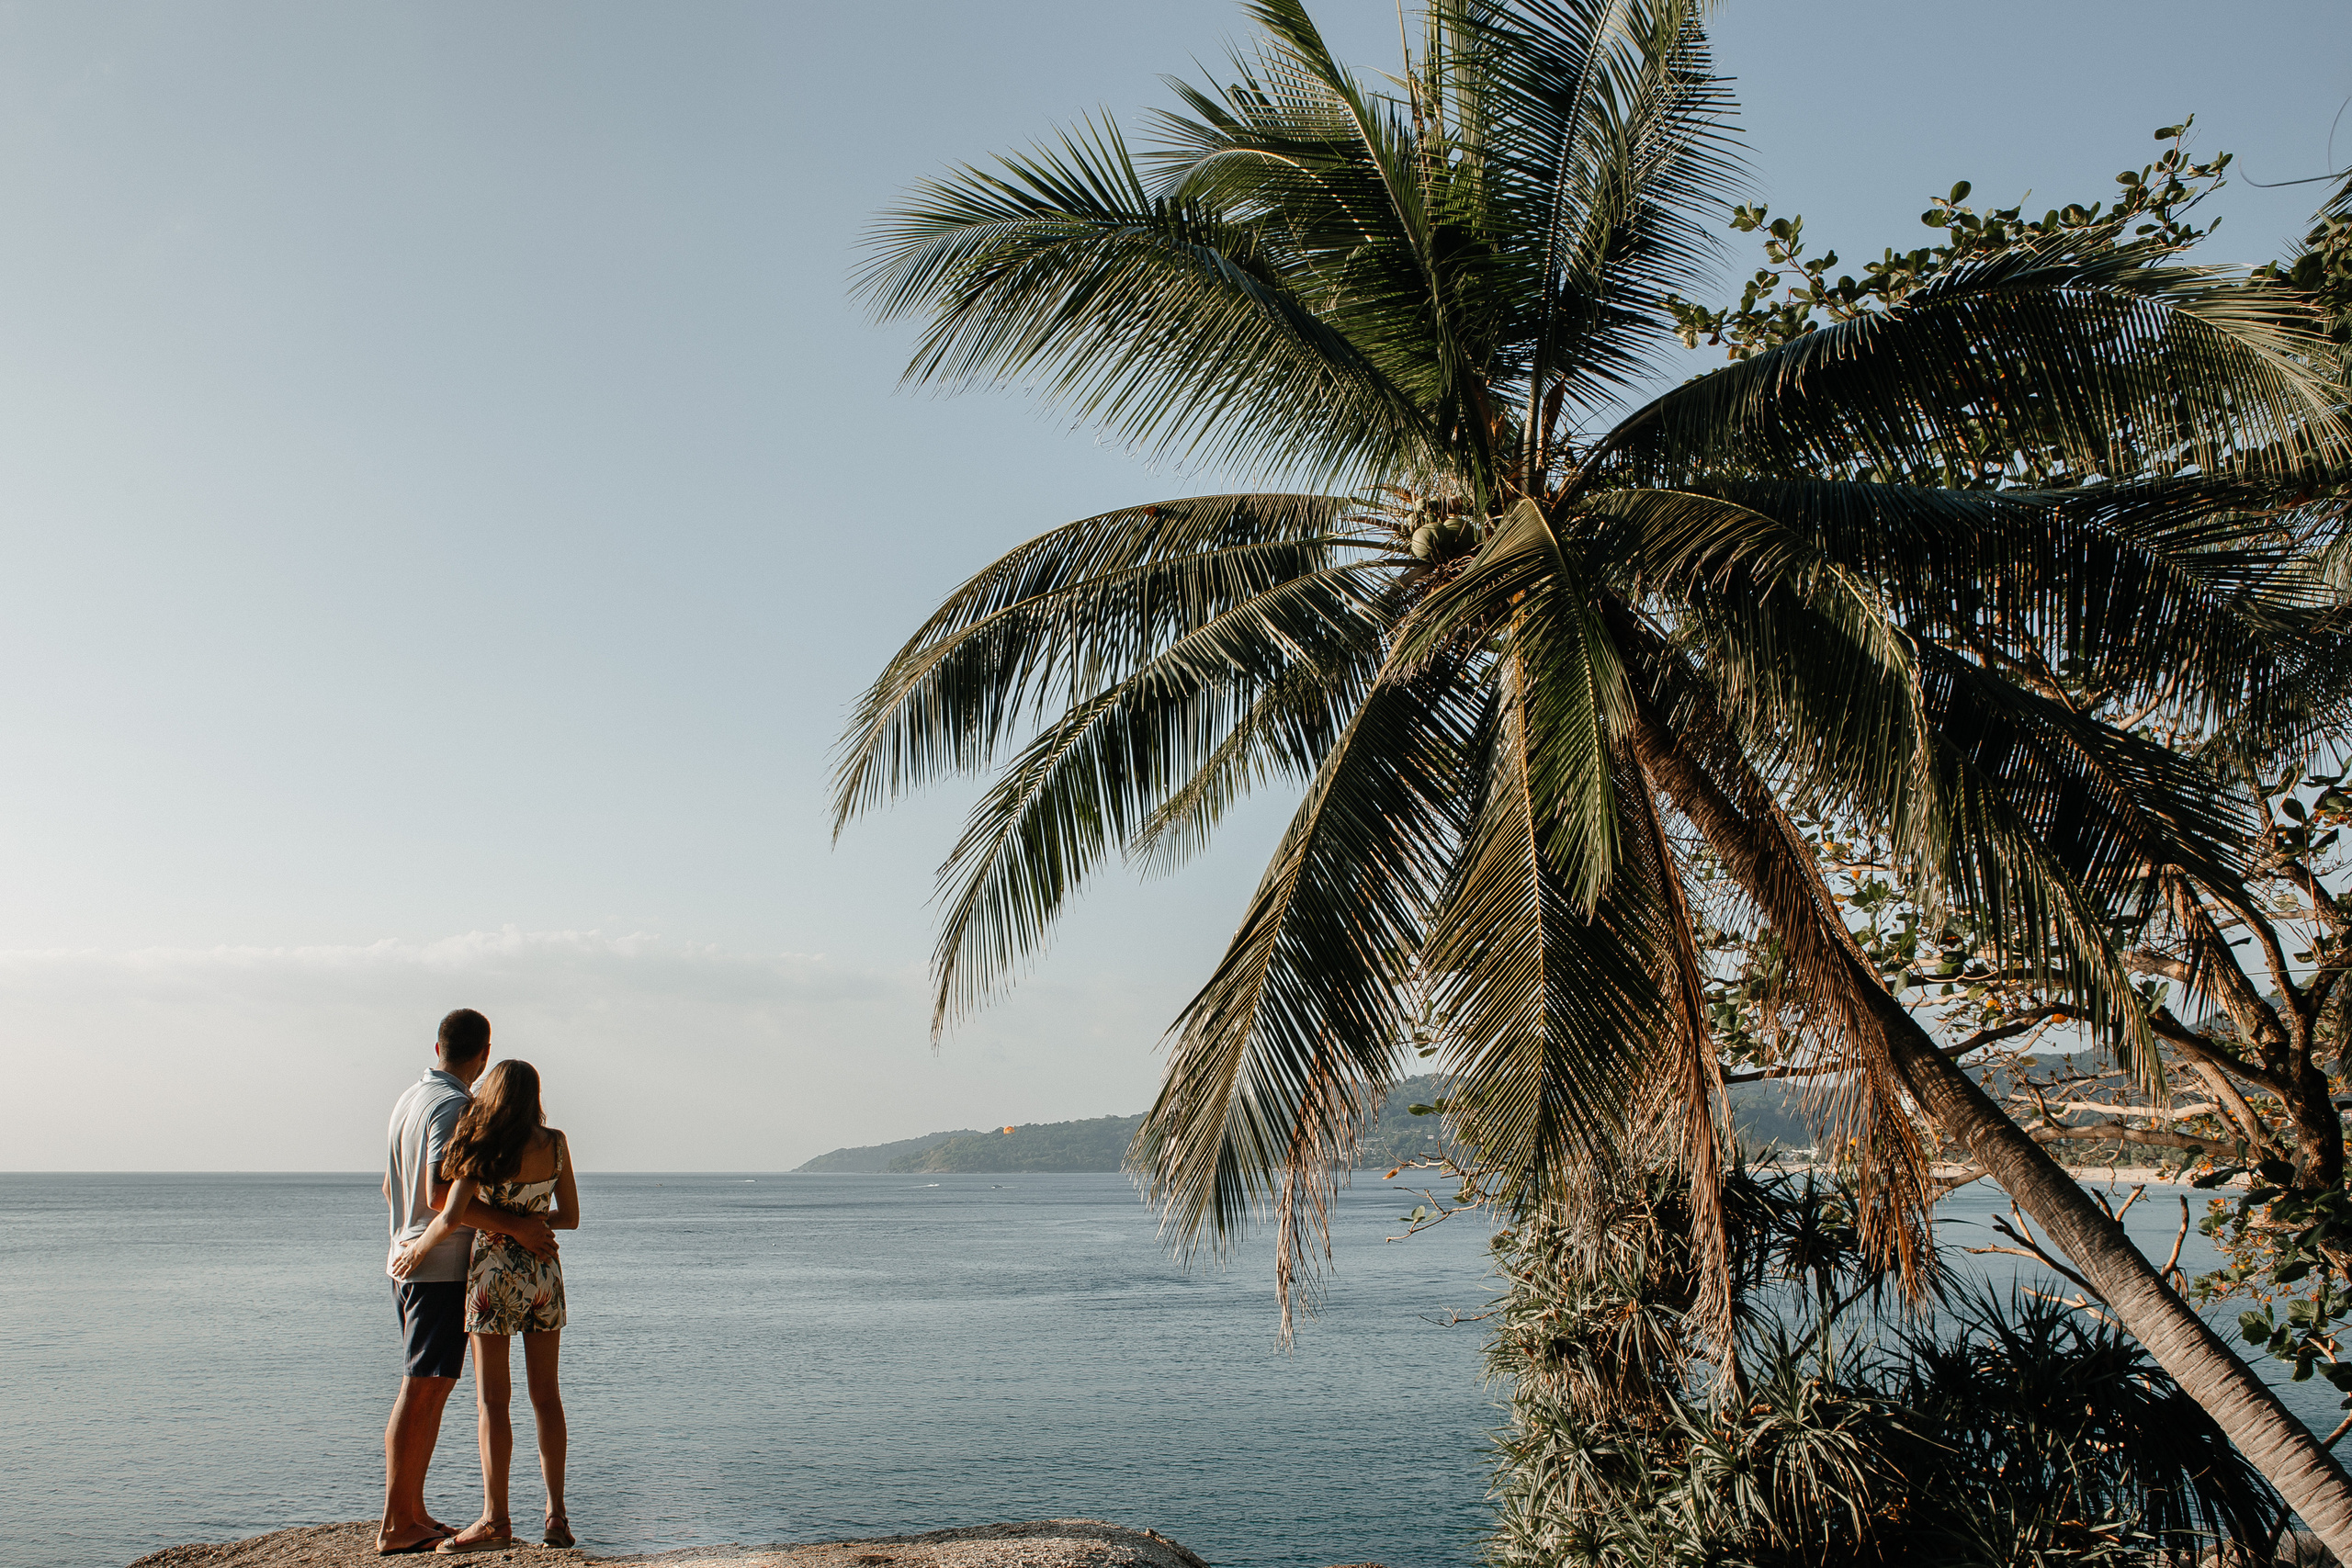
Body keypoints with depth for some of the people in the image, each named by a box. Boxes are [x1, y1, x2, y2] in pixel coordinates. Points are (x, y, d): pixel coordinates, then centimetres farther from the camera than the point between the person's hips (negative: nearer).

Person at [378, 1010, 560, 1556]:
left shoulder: (410, 1098, 14)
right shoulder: (454, 1107, -16)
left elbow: (390, 1188, 23)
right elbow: (441, 1197, -25)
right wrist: (514, 1227, -21)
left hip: (406, 1261, 10)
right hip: (443, 1267, -10)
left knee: (427, 1391, 13)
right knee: (421, 1393, -6)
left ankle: (413, 1514, 17)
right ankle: (396, 1526, -2)